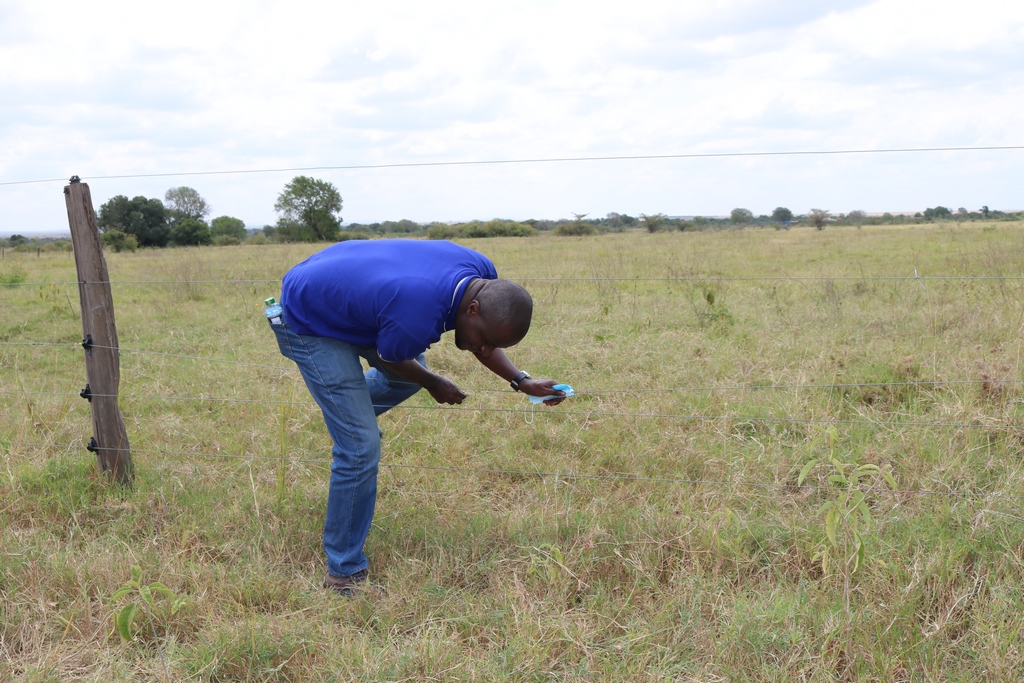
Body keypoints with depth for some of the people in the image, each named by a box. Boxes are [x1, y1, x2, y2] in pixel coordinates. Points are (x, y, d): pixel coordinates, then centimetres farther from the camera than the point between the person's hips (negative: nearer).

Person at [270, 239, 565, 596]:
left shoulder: (482, 274, -17)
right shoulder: (416, 320, -41)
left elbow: (485, 343, 4)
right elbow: (390, 360, -16)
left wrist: (522, 381, -7)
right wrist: (435, 385, 3)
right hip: (309, 323, -8)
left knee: (413, 374, 26)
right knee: (360, 448, -10)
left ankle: (347, 411, 53)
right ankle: (344, 574, 4)